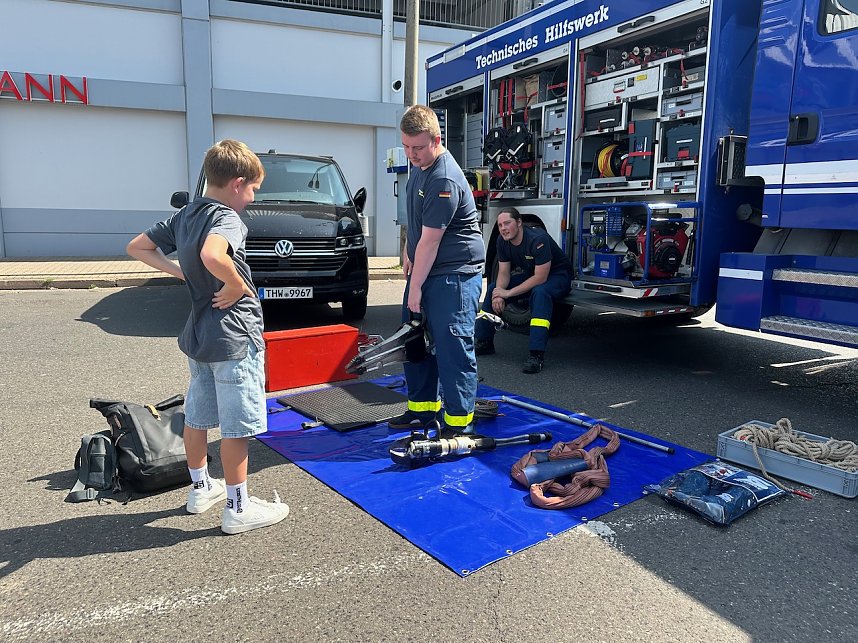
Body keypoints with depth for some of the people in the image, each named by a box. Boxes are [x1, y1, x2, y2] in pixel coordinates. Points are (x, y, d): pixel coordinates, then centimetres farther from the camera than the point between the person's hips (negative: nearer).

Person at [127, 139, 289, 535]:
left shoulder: (185, 215, 8)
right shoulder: (226, 217, -18)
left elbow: (137, 248, 15)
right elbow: (212, 255, -40)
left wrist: (180, 273, 8)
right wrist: (237, 286, -23)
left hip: (197, 335, 9)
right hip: (234, 338, -9)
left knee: (198, 416, 19)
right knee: (237, 426, 1)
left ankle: (200, 488, 36)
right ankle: (238, 509, 12)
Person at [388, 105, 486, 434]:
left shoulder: (444, 181, -23)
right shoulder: (420, 166, 9)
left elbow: (430, 240, -21)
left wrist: (415, 287, -17)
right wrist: (408, 252, 16)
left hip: (455, 273, -10)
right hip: (424, 268, 10)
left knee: (452, 346, -9)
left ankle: (458, 423, 0)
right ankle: (422, 407, 29)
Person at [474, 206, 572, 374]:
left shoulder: (538, 239, -31)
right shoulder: (502, 241, -9)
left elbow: (540, 278, -33)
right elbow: (504, 273, -4)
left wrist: (508, 293, -30)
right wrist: (498, 294, -25)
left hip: (558, 275, -7)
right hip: (531, 274, 8)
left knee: (540, 292, -39)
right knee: (493, 288, -5)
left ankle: (537, 355, -39)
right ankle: (484, 343, 4)